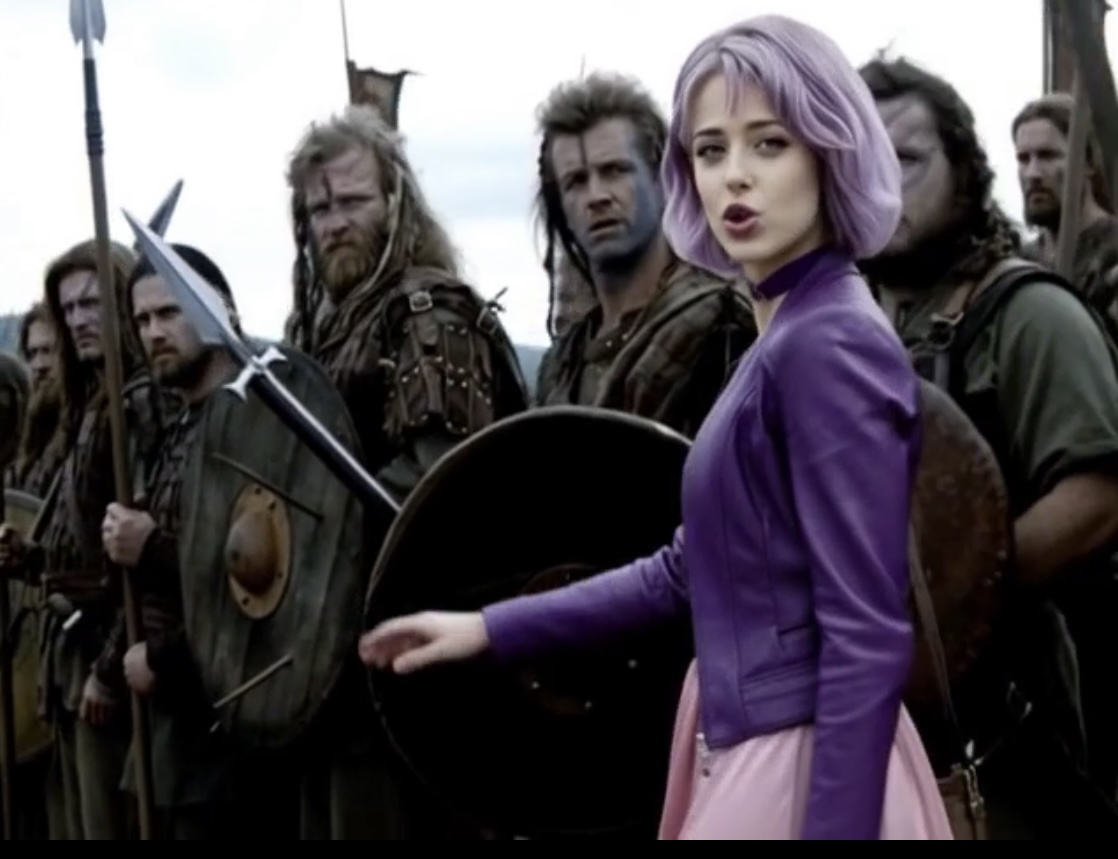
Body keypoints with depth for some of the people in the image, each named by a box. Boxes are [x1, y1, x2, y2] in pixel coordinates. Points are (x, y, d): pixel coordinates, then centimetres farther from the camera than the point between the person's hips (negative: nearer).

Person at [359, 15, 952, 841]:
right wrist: (490, 628, 19)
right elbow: (690, 570, 20)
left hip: (811, 773, -9)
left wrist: (835, 830, -22)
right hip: (754, 755, 9)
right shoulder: (788, 340, 13)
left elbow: (870, 641, -20)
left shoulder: (830, 345, -16)